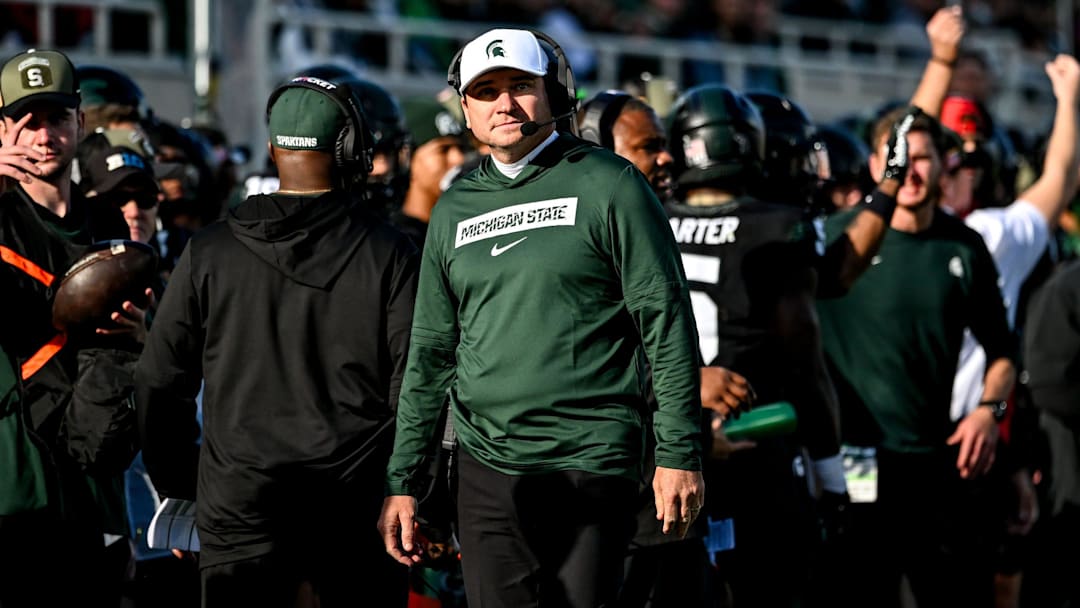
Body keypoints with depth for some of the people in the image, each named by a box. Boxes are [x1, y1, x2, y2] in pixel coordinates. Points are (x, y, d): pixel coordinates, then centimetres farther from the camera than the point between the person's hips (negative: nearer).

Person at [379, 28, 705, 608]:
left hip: (589, 466, -4)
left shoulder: (605, 184, -1)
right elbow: (431, 353, 16)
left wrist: (677, 453, -9)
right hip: (486, 471, 4)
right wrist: (402, 481, 11)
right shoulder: (455, 209, 13)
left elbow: (666, 321, -4)